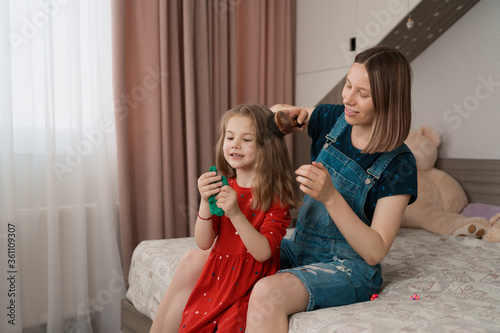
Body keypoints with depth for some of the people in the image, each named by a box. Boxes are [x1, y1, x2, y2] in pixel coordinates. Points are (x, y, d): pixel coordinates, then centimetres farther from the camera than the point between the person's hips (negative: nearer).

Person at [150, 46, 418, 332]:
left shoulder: (400, 165, -15)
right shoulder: (334, 120, 0)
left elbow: (375, 252, -17)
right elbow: (267, 117, 18)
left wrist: (330, 197, -30)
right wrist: (282, 114, -7)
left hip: (350, 268, -5)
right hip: (299, 248, 6)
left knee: (267, 293, -37)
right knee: (194, 263, -8)